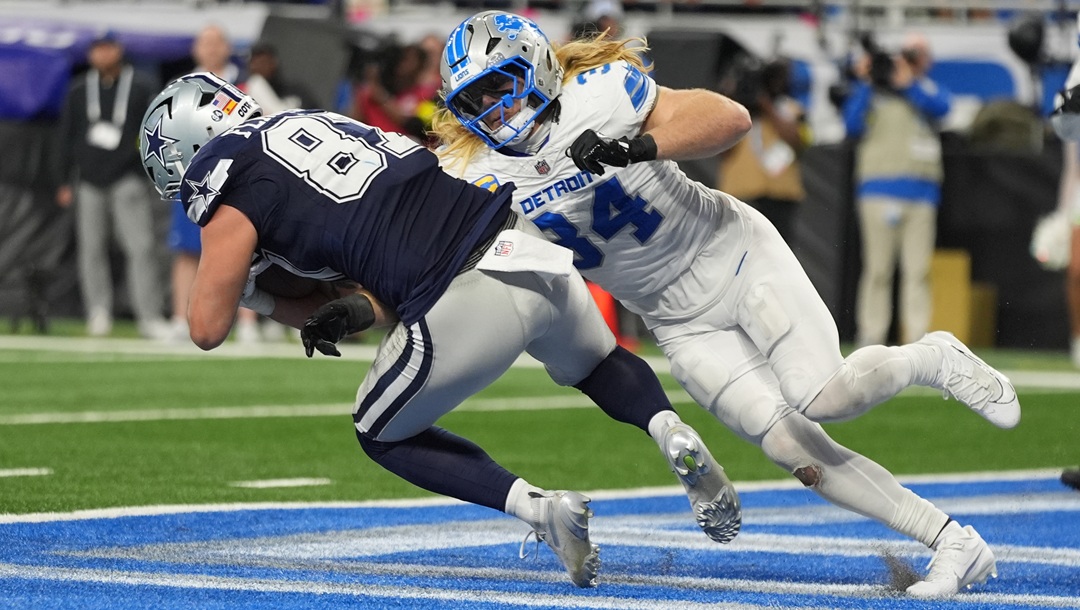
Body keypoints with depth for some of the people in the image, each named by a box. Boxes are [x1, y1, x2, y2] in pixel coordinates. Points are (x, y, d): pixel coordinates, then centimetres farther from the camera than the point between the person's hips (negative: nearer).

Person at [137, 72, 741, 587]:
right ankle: (671, 432, 7)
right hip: (527, 242, 7)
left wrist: (248, 292, 24)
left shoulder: (232, 195, 2)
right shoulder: (316, 124, 25)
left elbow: (208, 329, 5)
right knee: (598, 363, 36)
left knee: (384, 435, 19)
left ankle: (538, 507, 2)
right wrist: (358, 313, 13)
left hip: (470, 300, -7)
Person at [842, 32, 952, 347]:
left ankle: (916, 338, -1)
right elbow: (853, 125, -4)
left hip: (922, 192, 2)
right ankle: (870, 335, -1)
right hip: (880, 189, -2)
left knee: (918, 269, -1)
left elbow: (941, 106, -7)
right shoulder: (874, 91, 8)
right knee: (878, 268, -4)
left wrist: (908, 82, -13)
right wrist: (865, 84, -7)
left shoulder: (927, 90, 15)